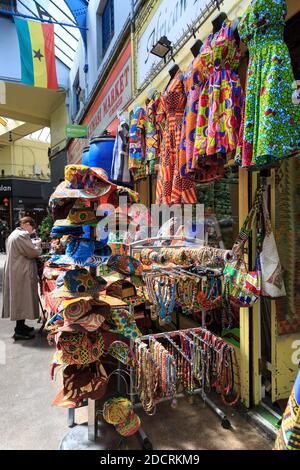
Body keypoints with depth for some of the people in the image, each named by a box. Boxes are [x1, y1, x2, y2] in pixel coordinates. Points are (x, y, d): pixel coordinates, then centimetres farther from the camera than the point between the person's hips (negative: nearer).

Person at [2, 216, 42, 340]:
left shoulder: (14, 234, 15)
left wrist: (33, 244, 12)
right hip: (21, 273, -11)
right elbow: (33, 253, -18)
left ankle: (21, 325, 28)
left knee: (19, 299, 17)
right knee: (22, 299, -2)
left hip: (16, 272, 11)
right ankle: (19, 331, 6)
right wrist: (38, 244, -1)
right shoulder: (21, 236, -19)